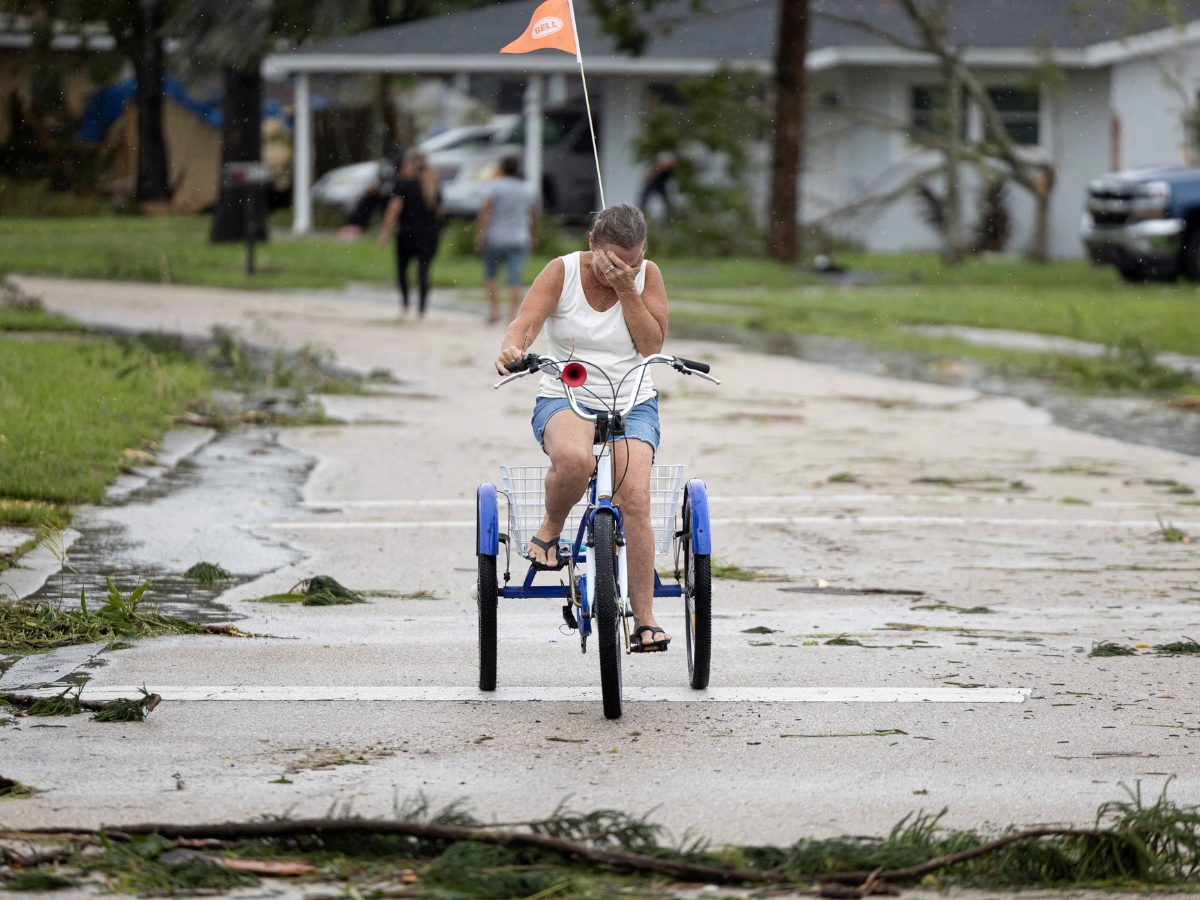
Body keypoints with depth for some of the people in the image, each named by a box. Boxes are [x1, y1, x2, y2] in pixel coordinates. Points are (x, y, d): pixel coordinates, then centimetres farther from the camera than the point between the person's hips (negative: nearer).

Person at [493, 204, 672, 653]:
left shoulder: (647, 276, 1)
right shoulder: (562, 272, -4)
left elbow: (652, 344, -6)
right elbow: (525, 322, -17)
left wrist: (626, 290, -16)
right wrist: (512, 348, -40)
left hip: (632, 403, 2)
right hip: (565, 399, -2)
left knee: (635, 498, -22)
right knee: (573, 458, -39)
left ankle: (644, 619, -15)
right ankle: (550, 530, -7)